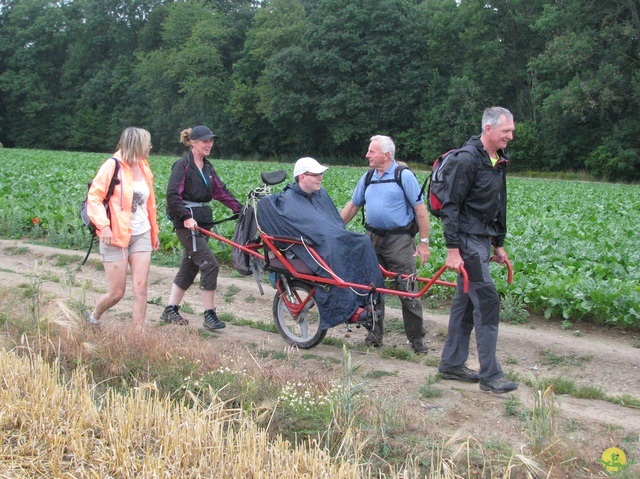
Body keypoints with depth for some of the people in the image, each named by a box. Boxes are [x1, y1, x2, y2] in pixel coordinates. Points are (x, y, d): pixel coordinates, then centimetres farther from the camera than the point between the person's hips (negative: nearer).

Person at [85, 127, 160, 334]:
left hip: (141, 235, 5)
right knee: (116, 292, 1)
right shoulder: (112, 166, -9)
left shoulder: (144, 168, 10)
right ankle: (93, 317, 31)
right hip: (115, 237, -5)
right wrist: (103, 225, -23)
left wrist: (154, 232, 23)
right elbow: (93, 198, -11)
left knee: (141, 288, -4)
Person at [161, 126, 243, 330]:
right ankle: (210, 315, -7)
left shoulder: (207, 167, 15)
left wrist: (239, 208, 5)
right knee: (210, 264, -13)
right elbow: (172, 195, -15)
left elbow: (220, 191, 15)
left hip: (202, 221, 8)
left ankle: (170, 311, 22)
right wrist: (186, 217, -24)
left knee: (189, 268, 12)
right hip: (187, 223, -8)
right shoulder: (183, 165, -9)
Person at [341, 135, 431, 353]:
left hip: (399, 240, -6)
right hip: (373, 239, 6)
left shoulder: (404, 176, -5)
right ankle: (374, 335, 19)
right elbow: (352, 206, 20)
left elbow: (420, 210, -7)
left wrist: (424, 242, -10)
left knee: (408, 290, -4)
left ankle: (417, 339, 4)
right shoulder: (367, 178, 12)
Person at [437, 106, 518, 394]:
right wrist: (452, 249, -20)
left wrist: (499, 244, 22)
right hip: (468, 239, -9)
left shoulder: (498, 162, 14)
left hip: (483, 239, 9)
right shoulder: (467, 159, -15)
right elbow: (450, 206, -17)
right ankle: (490, 375, -4)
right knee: (487, 301, -10)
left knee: (465, 302, 13)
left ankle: (451, 364, 22)